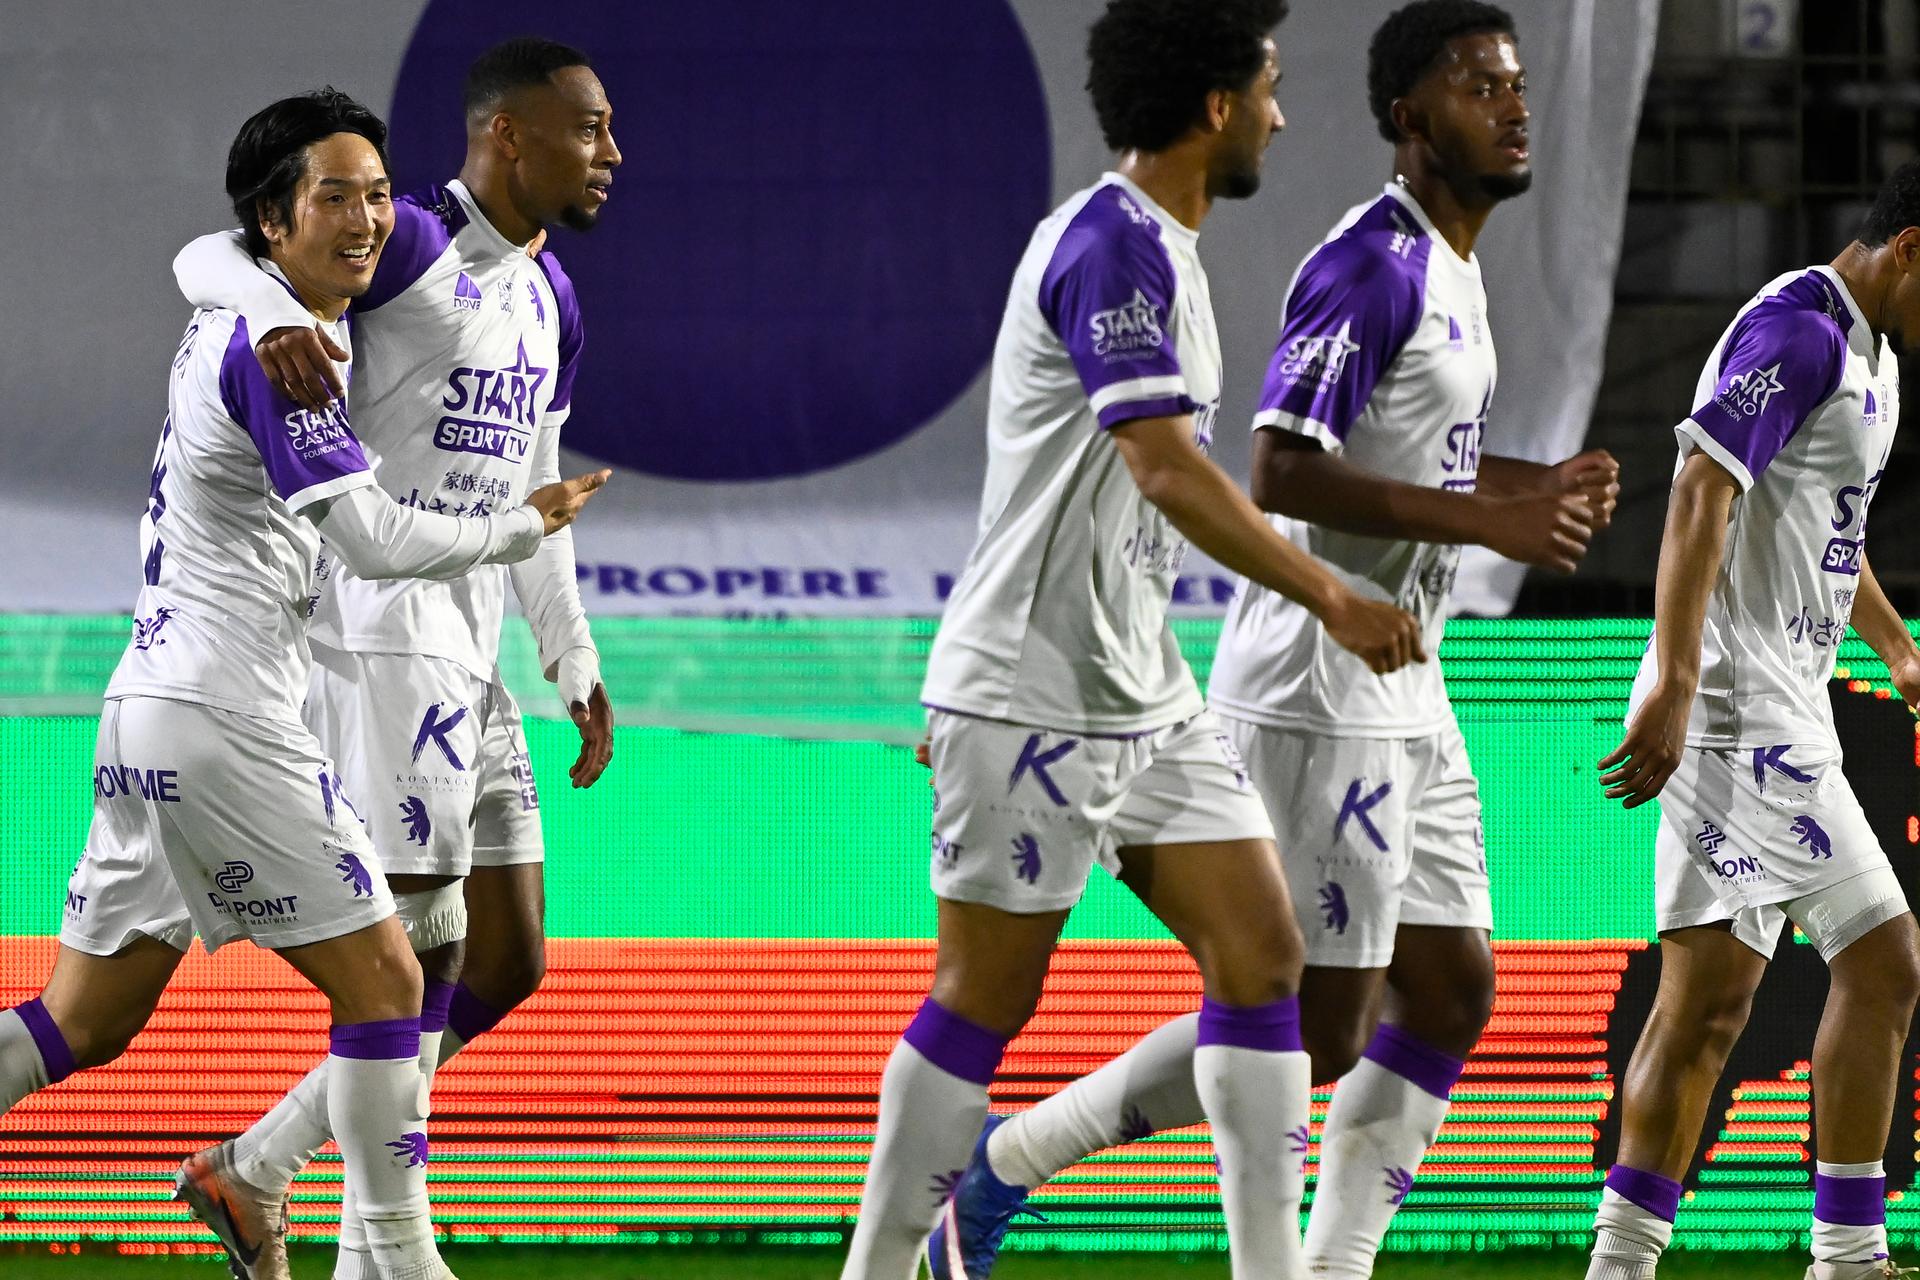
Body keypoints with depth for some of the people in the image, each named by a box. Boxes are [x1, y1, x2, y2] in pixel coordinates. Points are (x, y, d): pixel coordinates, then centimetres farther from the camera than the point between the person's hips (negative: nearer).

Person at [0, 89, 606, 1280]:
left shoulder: (225, 323, 14)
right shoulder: (273, 345, -13)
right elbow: (372, 537, -16)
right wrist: (522, 528, -1)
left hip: (153, 710, 10)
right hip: (220, 717, -10)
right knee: (384, 980, -4)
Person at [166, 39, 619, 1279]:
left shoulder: (550, 302, 17)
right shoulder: (411, 245, -10)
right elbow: (209, 255, -19)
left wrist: (577, 665, 20)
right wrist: (280, 318, -41)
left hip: (470, 660, 9)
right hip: (383, 631, -9)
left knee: (509, 962, 8)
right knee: (422, 944, -10)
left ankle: (257, 1168, 17)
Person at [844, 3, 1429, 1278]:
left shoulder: (1162, 250, 14)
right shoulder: (1112, 245, -18)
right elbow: (1169, 473, -27)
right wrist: (1335, 601, -25)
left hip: (1143, 691, 9)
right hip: (1031, 699, -9)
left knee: (1262, 953, 3)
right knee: (987, 995, -2)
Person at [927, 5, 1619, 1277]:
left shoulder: (1451, 269, 15)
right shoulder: (1371, 265, -17)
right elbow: (1284, 472, -25)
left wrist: (1537, 485, 11)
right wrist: (1487, 522, -24)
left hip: (1403, 697, 10)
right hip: (1323, 693, -10)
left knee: (1450, 992, 8)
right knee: (1312, 1026, -7)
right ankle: (1005, 1165, 2)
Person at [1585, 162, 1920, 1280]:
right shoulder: (1799, 328, -13)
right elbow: (1703, 490, -23)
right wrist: (1675, 681, -30)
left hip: (1778, 711, 10)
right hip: (1742, 712, -10)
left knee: (1710, 1002, 7)